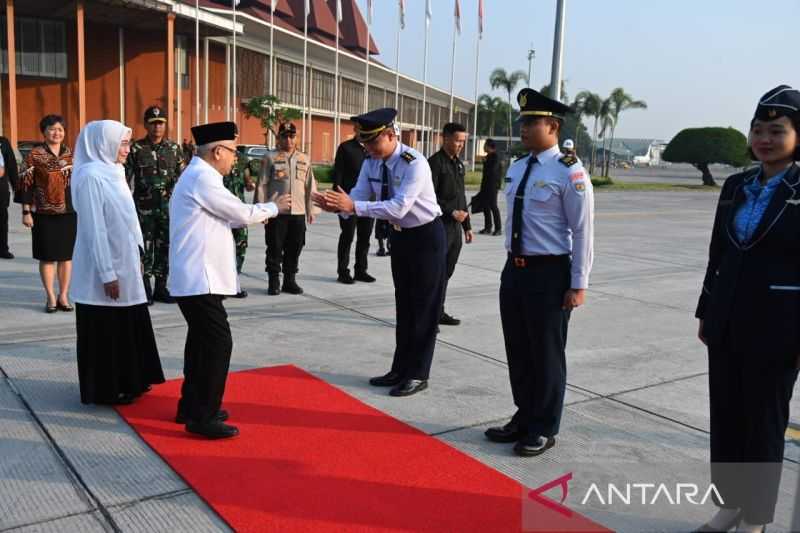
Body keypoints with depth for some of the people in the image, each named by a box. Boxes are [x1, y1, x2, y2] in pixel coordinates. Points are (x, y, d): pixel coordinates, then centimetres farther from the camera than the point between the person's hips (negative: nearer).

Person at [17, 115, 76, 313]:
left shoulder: (72, 154, 7)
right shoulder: (35, 155, -2)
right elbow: (26, 184, -3)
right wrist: (26, 212, -8)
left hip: (69, 212, 3)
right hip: (44, 213, -3)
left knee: (67, 254, 6)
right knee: (47, 256, 3)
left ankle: (63, 295, 16)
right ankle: (51, 297, 13)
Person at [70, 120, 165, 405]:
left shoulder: (113, 172, 8)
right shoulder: (91, 176, -18)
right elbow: (94, 229, -20)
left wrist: (136, 256, 16)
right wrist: (107, 274, -20)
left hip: (123, 264, 9)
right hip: (104, 269, -9)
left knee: (127, 326, 16)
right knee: (106, 331, 3)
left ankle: (127, 382, 29)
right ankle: (107, 389, 16)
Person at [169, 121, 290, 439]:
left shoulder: (196, 176, 17)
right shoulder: (202, 178, -16)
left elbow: (225, 218, 20)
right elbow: (242, 214, -12)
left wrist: (255, 215, 15)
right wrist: (273, 207, 4)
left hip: (195, 276, 11)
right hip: (199, 279, -11)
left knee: (202, 341, 17)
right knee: (218, 342, -8)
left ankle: (191, 407, 28)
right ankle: (203, 418, -1)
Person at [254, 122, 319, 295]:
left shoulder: (304, 159, 11)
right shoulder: (270, 158, 1)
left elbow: (310, 186, 12)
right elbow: (262, 185, -1)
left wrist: (311, 210, 9)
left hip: (298, 212, 3)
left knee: (294, 249, 8)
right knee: (275, 248, 1)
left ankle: (290, 281, 20)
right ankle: (273, 282, 12)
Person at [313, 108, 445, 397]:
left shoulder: (414, 163, -26)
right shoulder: (371, 163, -3)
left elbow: (399, 207, -35)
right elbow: (358, 198, -8)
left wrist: (353, 207, -41)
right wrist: (337, 205, -32)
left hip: (425, 235, -8)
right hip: (399, 235, 8)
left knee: (424, 306, 1)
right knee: (404, 304, 15)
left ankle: (417, 375, 11)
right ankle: (400, 370, 26)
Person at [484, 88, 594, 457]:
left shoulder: (569, 172, -13)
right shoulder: (516, 169, 9)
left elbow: (583, 231, -13)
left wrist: (578, 285, -13)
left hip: (549, 273, -7)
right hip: (514, 270, 7)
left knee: (546, 354, 5)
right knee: (517, 351, 16)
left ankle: (543, 430, 21)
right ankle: (524, 418, 34)